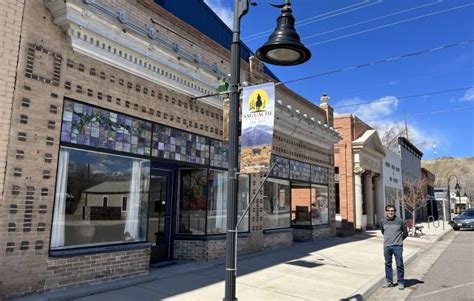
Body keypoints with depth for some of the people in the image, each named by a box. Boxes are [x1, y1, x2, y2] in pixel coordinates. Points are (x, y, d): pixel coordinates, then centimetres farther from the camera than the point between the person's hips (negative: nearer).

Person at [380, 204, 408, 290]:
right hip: (386, 246, 3)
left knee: (399, 265, 2)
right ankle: (389, 281, 23)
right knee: (388, 264, 12)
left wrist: (398, 239, 9)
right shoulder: (383, 222, 1)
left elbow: (405, 233, 6)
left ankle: (401, 283, 14)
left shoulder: (400, 221, -7)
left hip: (397, 246, -3)